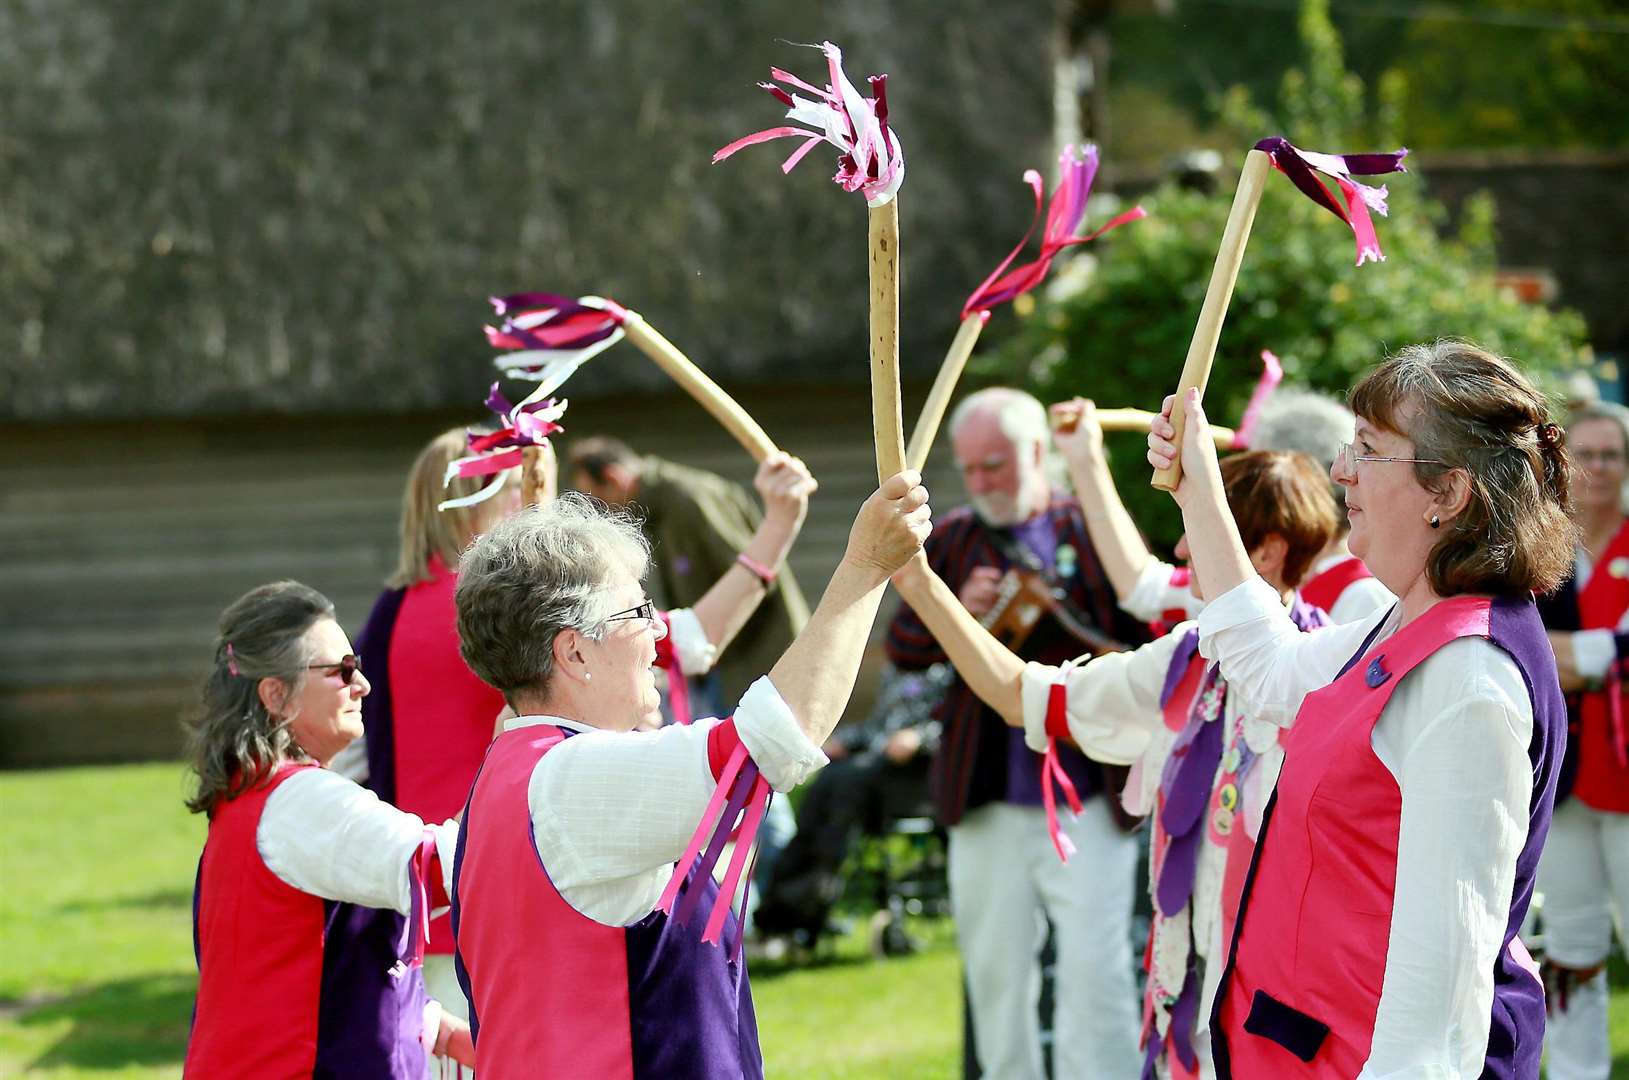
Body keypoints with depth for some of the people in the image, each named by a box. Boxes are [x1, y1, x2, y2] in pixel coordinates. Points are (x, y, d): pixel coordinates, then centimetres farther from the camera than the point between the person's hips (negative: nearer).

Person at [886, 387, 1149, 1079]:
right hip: (986, 804, 4)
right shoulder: (952, 540, 12)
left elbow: (1153, 638, 1)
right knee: (994, 972, 10)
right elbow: (900, 648, 9)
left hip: (1086, 796, -4)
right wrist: (958, 611, -9)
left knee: (1094, 968, -9)